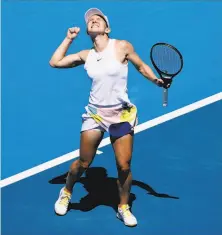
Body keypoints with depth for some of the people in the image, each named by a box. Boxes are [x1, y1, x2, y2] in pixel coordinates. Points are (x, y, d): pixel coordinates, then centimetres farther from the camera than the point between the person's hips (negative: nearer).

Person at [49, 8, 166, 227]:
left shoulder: (122, 46, -5)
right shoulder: (86, 55, 4)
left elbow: (141, 66, 6)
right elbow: (55, 62, 9)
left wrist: (156, 80, -10)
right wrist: (69, 38, 10)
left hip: (121, 115, -1)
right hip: (95, 114, 2)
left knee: (124, 166, 0)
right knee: (83, 163, 5)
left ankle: (123, 208, 23)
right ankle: (66, 193, 34)